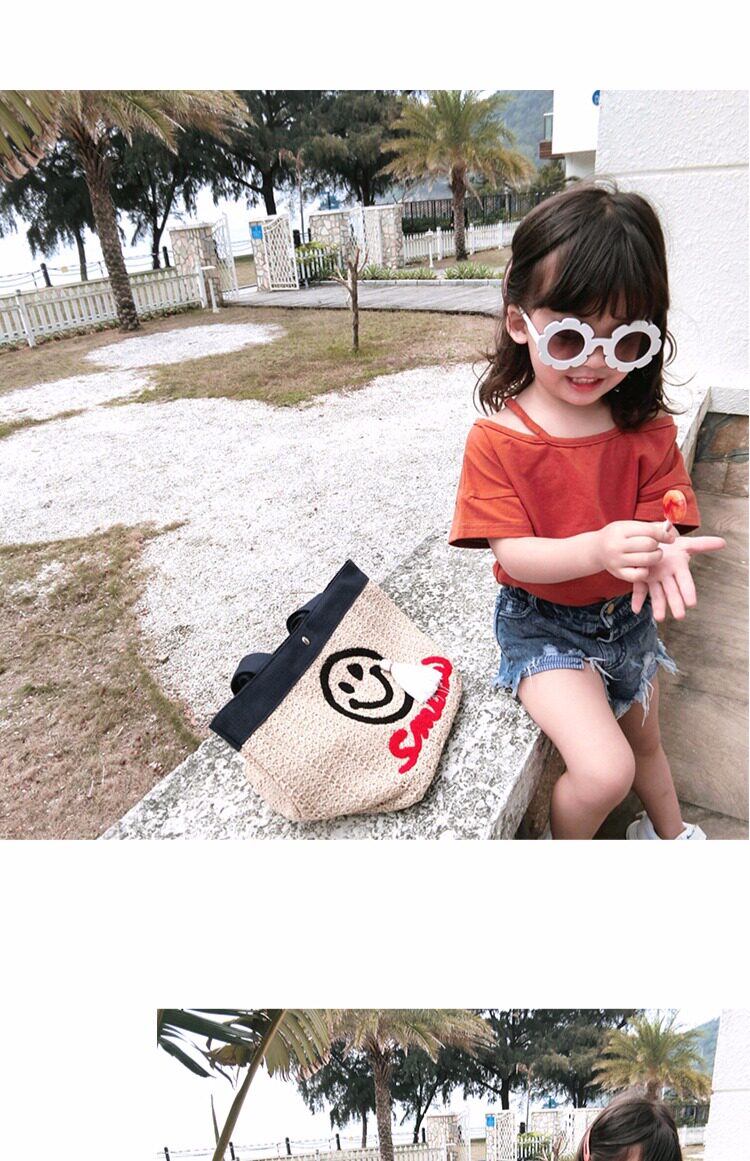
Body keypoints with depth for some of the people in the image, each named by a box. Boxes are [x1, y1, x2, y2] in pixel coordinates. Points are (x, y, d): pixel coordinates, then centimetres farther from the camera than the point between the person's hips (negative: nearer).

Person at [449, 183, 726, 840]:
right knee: (605, 772, -18)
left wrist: (662, 552, -38)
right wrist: (597, 549, -42)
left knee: (644, 742, 27)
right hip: (544, 623, -4)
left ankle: (669, 833, 59)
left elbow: (659, 522, -12)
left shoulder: (648, 431, -9)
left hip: (628, 615, 5)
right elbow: (513, 553, -24)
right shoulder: (496, 440, -20)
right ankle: (566, 849, 18)